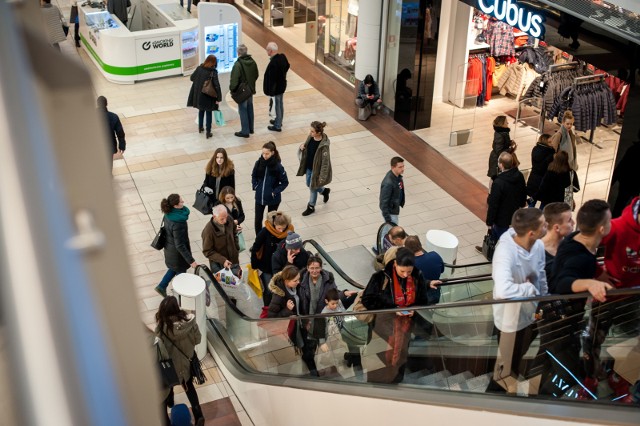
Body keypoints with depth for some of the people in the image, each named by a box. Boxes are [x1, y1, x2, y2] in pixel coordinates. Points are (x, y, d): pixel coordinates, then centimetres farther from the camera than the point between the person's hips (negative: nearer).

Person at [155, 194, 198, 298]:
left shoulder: (168, 214, -13)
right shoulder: (177, 223, -37)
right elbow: (180, 246, -31)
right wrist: (191, 261, -26)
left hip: (169, 247, 7)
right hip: (177, 252, -7)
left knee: (175, 268, 33)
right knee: (181, 273, 19)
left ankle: (162, 286, 39)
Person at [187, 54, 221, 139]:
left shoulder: (199, 68, -4)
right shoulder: (213, 72, -17)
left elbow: (192, 78, 8)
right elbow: (216, 85, -21)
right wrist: (218, 98, -15)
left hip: (198, 94, 4)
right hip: (209, 96, -4)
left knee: (201, 110, 24)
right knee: (208, 113, 7)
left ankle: (200, 127, 37)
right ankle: (208, 132, 10)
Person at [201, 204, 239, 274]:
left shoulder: (229, 219, -13)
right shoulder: (208, 231, -28)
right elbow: (207, 252, -19)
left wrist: (236, 249, 6)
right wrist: (222, 260, -27)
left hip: (233, 260, 5)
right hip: (218, 264, -5)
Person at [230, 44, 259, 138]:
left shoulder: (238, 64, -24)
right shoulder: (252, 62, -1)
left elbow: (234, 80, -23)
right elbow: (256, 75, 11)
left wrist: (232, 89, -7)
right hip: (251, 90, 7)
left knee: (243, 111, 2)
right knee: (250, 109, 19)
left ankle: (245, 131, 8)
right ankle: (250, 129, 31)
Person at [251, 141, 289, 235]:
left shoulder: (278, 166, -19)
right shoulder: (259, 163, -9)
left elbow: (285, 182, -9)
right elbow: (254, 176, 11)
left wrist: (275, 192, -14)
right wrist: (255, 186, -1)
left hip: (273, 199, -3)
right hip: (259, 197, 3)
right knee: (257, 220, 8)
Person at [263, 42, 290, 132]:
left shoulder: (273, 63, -32)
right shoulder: (282, 57, -6)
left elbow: (272, 79, -28)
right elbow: (287, 66, 13)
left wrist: (270, 91, -21)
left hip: (275, 88, -9)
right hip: (282, 85, 9)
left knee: (277, 106, 7)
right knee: (280, 104, 24)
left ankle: (277, 126, 22)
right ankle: (279, 121, 43)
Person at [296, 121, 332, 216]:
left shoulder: (324, 145, -31)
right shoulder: (310, 137, -11)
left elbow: (325, 161, -24)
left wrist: (322, 176, -20)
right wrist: (302, 146, -14)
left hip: (316, 169, -7)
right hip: (308, 167, 7)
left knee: (313, 188, 13)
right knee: (309, 185, 26)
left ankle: (311, 207, 37)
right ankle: (324, 191, 54)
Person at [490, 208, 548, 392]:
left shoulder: (538, 245, -16)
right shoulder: (505, 251, -39)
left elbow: (541, 276, 1)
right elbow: (503, 290, -52)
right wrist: (530, 288, -35)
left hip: (531, 310, 6)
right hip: (511, 315, -6)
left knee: (523, 350, 33)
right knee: (509, 355, 24)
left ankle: (517, 367, 64)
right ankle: (504, 375, 55)